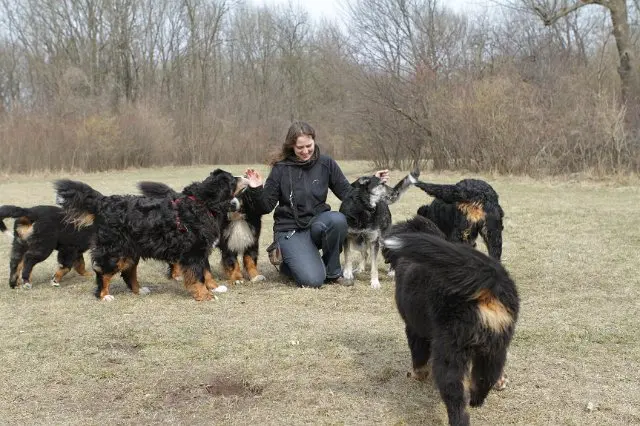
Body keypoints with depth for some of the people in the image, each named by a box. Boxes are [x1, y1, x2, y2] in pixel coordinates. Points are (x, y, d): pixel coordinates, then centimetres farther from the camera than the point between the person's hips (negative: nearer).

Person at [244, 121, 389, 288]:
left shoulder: (326, 163, -1)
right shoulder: (281, 168, -6)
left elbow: (348, 194, 2)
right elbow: (266, 207, -3)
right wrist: (256, 190, -21)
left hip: (318, 222, 3)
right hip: (290, 229, -3)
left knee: (337, 219, -34)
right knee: (313, 280, -24)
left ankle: (332, 272, -9)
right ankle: (289, 263, 13)